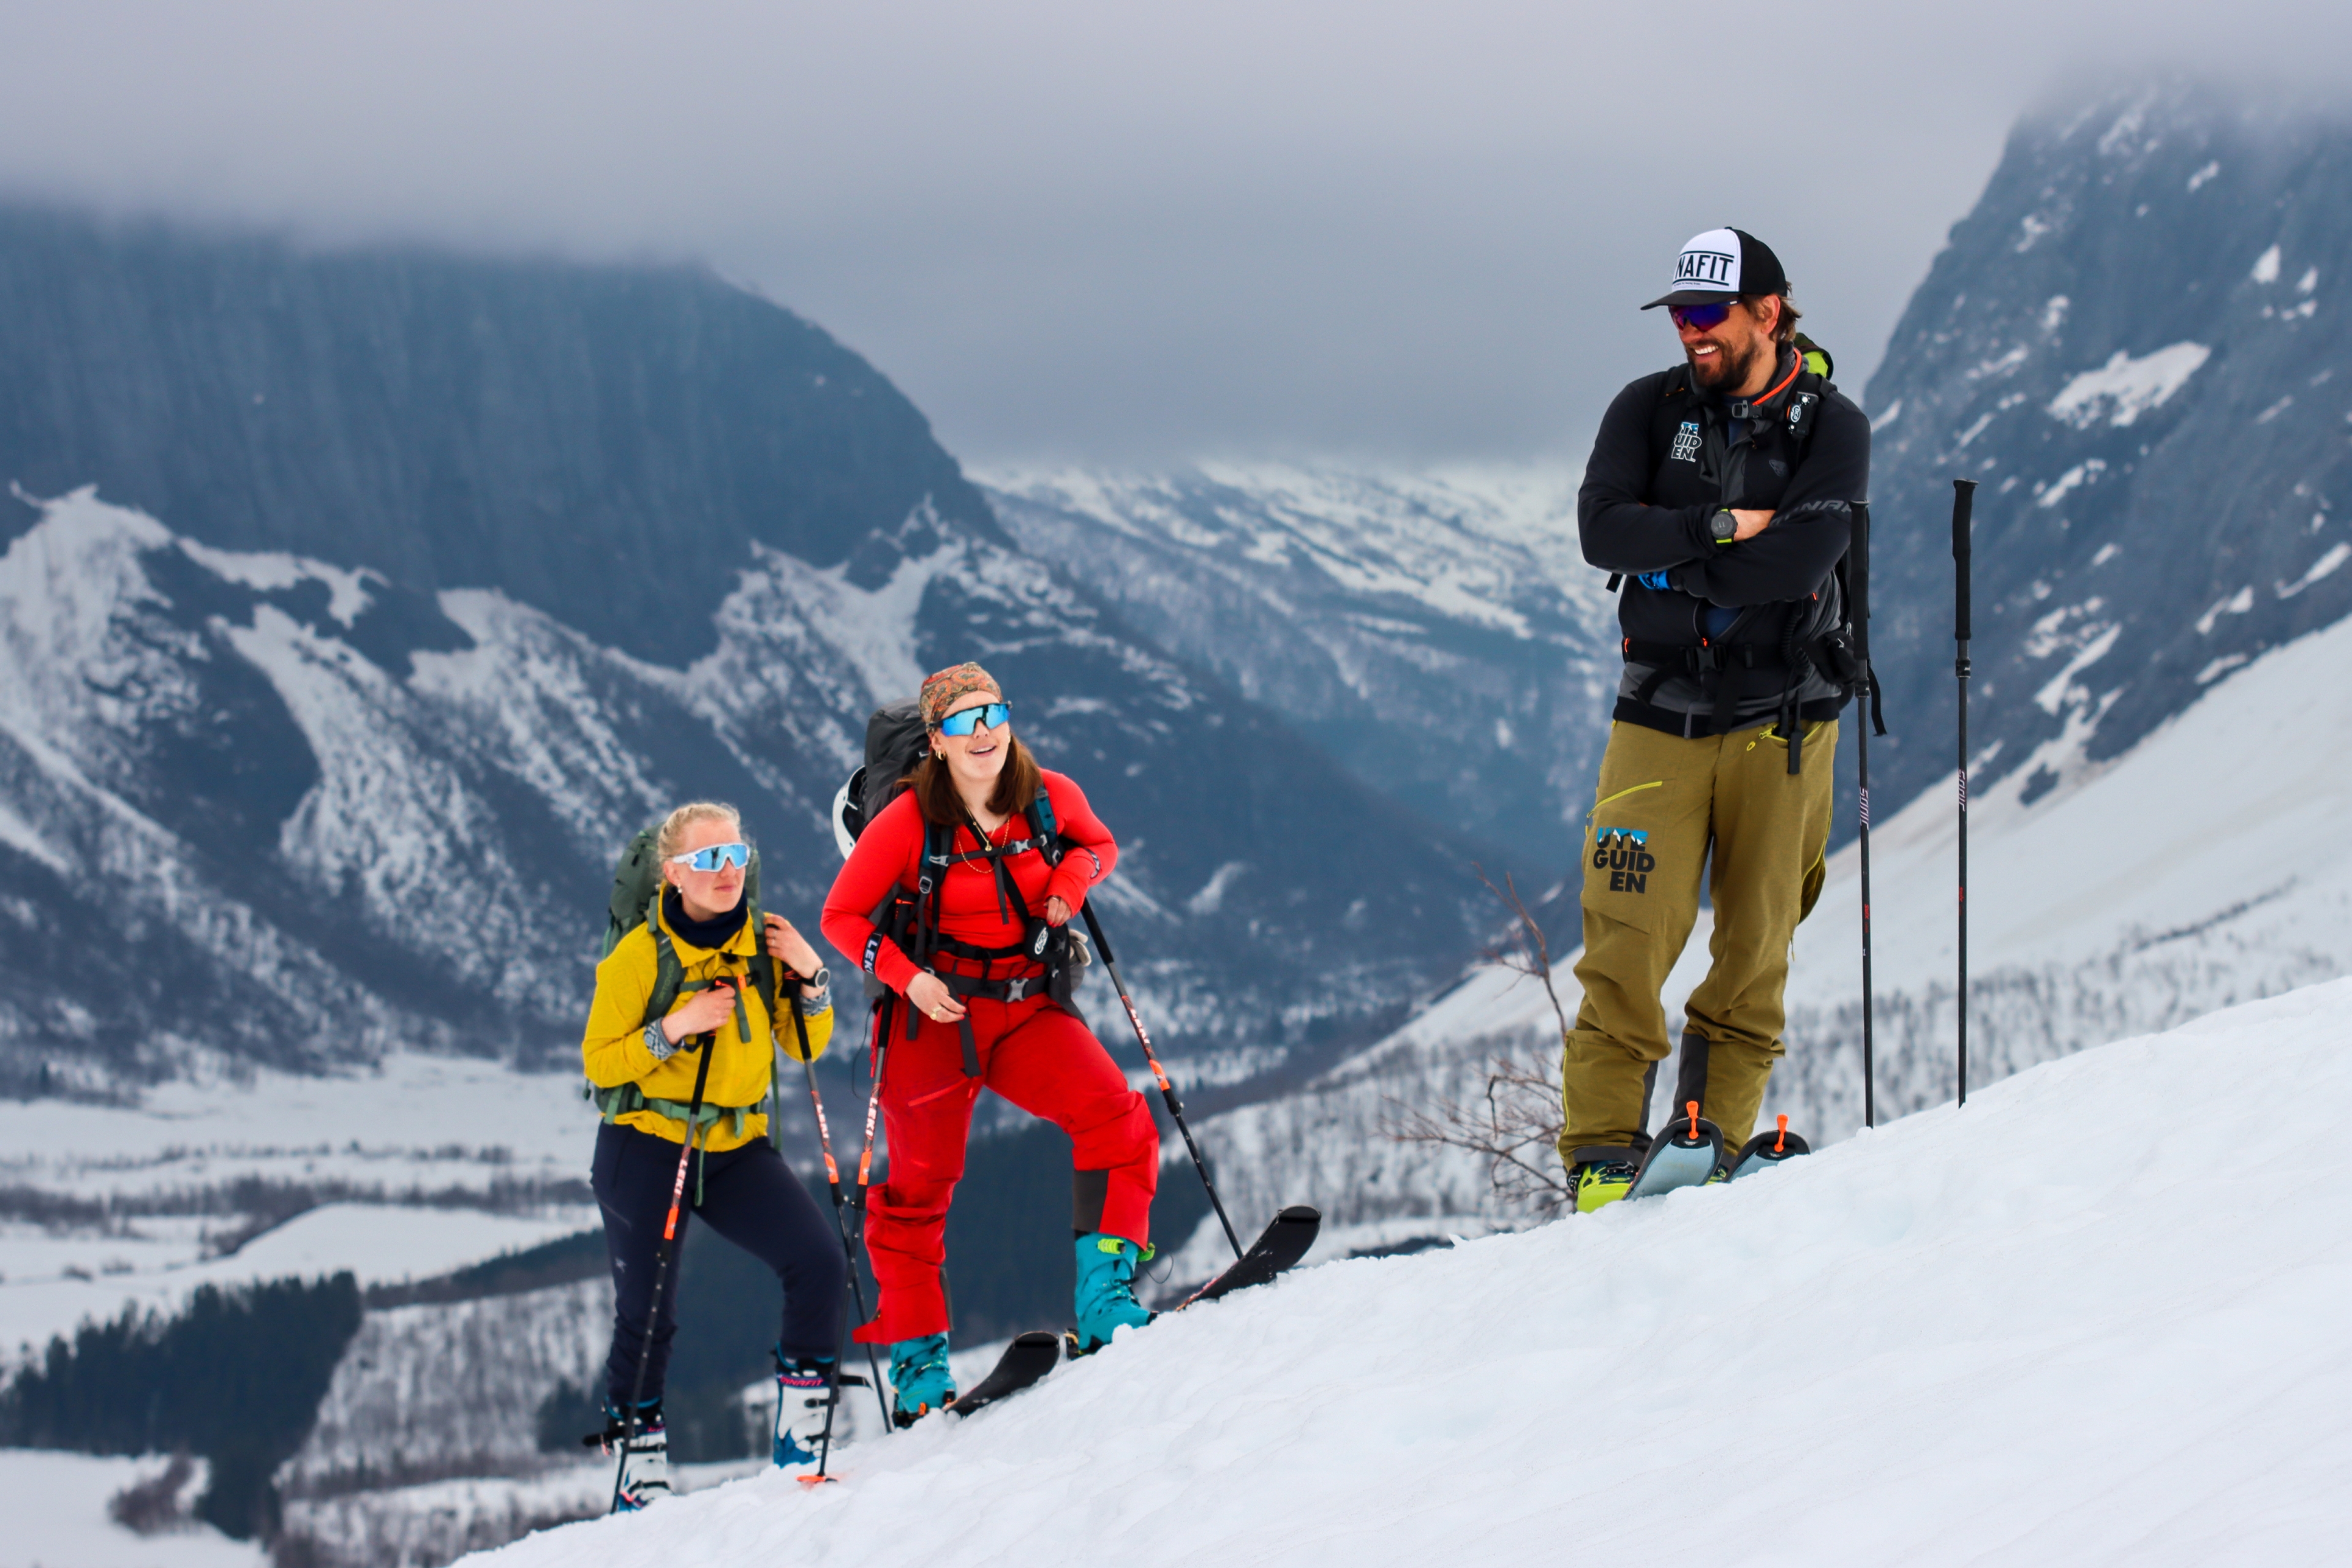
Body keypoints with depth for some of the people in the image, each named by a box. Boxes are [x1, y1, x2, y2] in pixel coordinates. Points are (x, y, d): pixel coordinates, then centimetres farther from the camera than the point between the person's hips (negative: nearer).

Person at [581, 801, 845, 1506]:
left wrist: (811, 979, -8)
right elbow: (599, 1061, -8)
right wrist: (674, 1028, -22)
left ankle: (799, 1444, -4)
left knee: (819, 1262, -15)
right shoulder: (639, 955, -10)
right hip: (646, 1147, -3)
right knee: (646, 1316, -7)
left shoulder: (764, 943, 2)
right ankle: (639, 1474, 10)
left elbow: (805, 1048, 9)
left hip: (737, 1146, 4)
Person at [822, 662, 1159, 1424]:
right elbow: (842, 916, -6)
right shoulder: (908, 823, -13)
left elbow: (1099, 844, 16)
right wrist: (908, 978, -21)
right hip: (934, 1014, -3)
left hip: (1026, 1009, 3)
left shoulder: (1050, 797, -4)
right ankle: (917, 1364, 15)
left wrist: (1072, 880, -7)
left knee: (1117, 1120, -19)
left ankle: (1105, 1300, -16)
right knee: (919, 1186, 2)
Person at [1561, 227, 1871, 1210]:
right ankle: (1602, 1149, -7)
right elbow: (1601, 529, -11)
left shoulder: (1830, 427, -2)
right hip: (1661, 715, 0)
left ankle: (1715, 1141, 12)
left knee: (1755, 949, 2)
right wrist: (1718, 527, -17)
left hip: (1782, 715, 0)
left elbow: (1801, 558, -17)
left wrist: (1674, 563, -12)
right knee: (1628, 943, -9)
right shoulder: (1649, 411, 4)